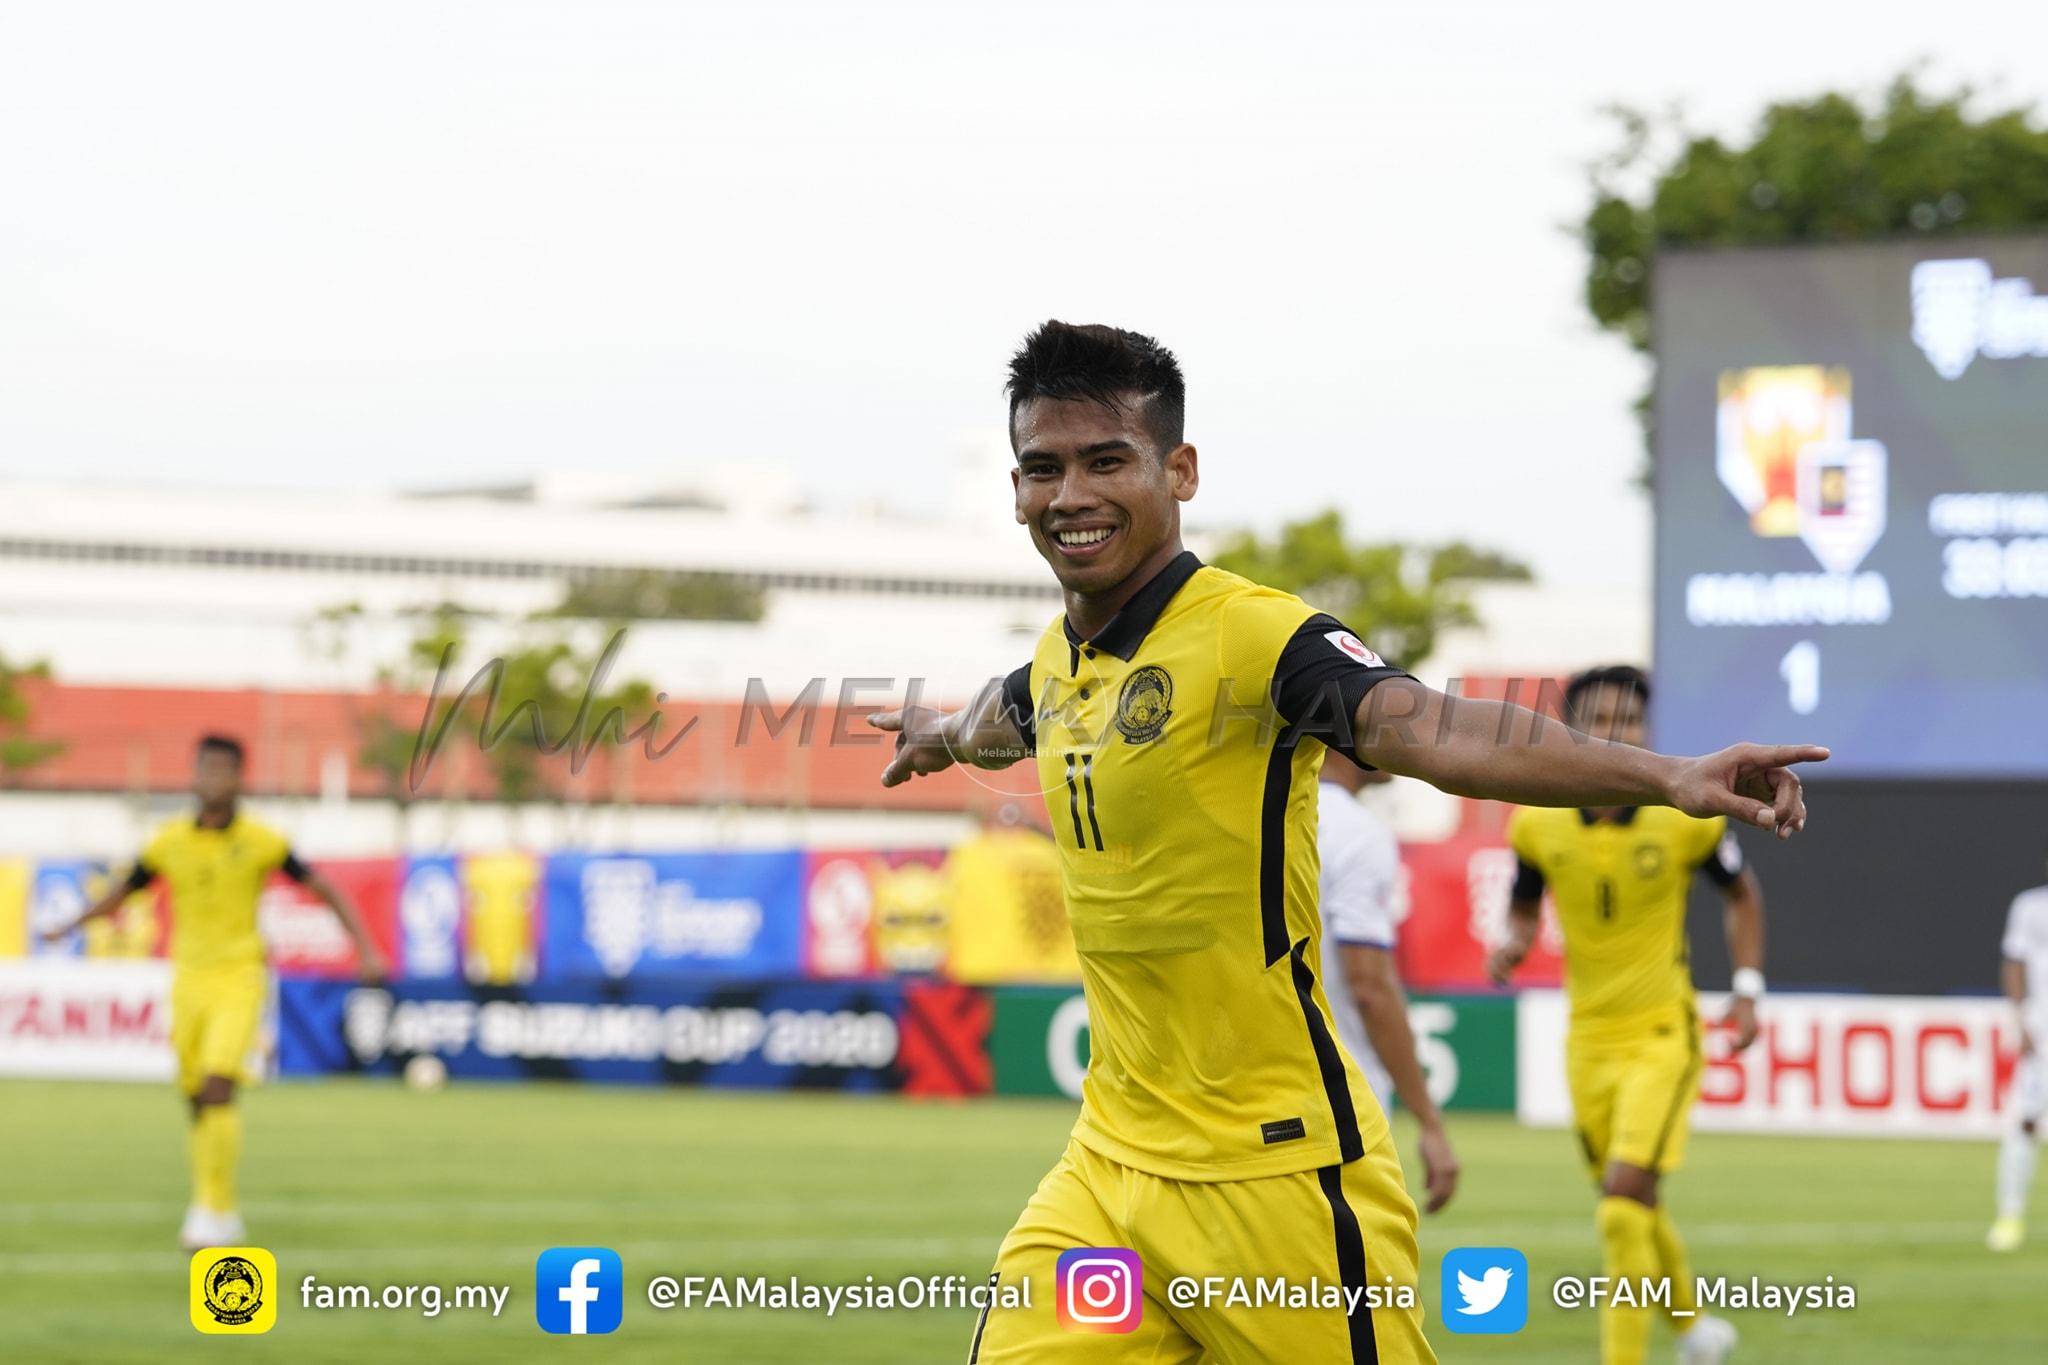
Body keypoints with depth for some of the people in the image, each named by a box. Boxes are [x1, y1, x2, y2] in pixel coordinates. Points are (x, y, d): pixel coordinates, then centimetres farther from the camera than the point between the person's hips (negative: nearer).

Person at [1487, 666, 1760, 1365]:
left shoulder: (1686, 817, -10)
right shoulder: (1538, 823, -5)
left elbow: (1742, 894, 7)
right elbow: (1523, 906, 12)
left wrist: (1748, 990, -2)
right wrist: (1514, 943, -11)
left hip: (1664, 1036, -4)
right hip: (1589, 1038, 4)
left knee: (1626, 1197, -19)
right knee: (1632, 1208, 13)